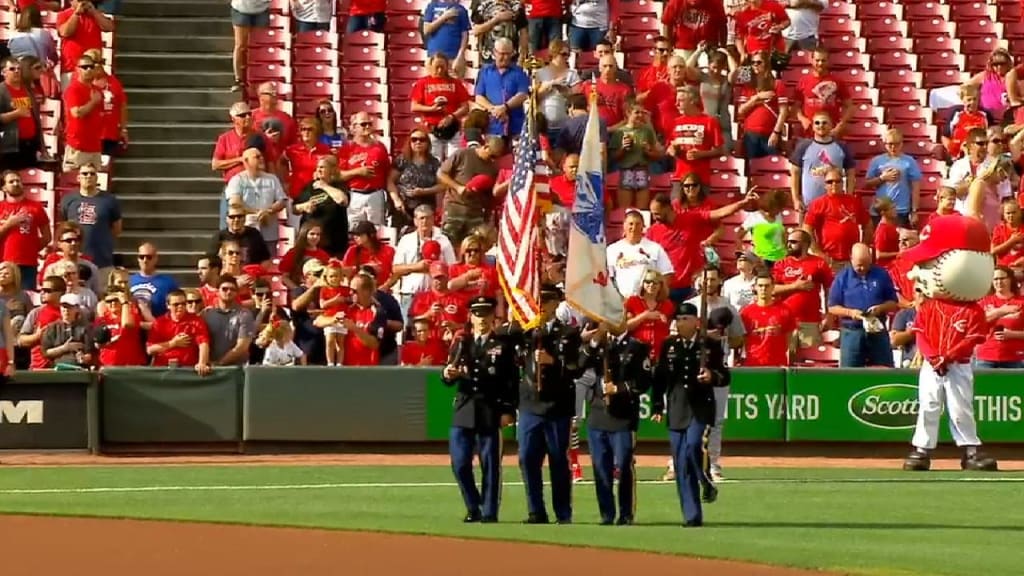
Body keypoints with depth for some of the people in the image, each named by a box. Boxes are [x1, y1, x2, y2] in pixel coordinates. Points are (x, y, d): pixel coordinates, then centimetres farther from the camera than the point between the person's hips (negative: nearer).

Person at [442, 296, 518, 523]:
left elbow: (512, 381, -1)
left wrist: (508, 411, -9)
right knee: (460, 464, 0)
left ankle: (489, 512, 5)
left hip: (491, 413, -3)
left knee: (491, 465, -1)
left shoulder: (503, 345, 4)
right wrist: (448, 374, -14)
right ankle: (473, 509, 15)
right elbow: (448, 379, 10)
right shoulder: (461, 343, 13)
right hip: (463, 412, 3)